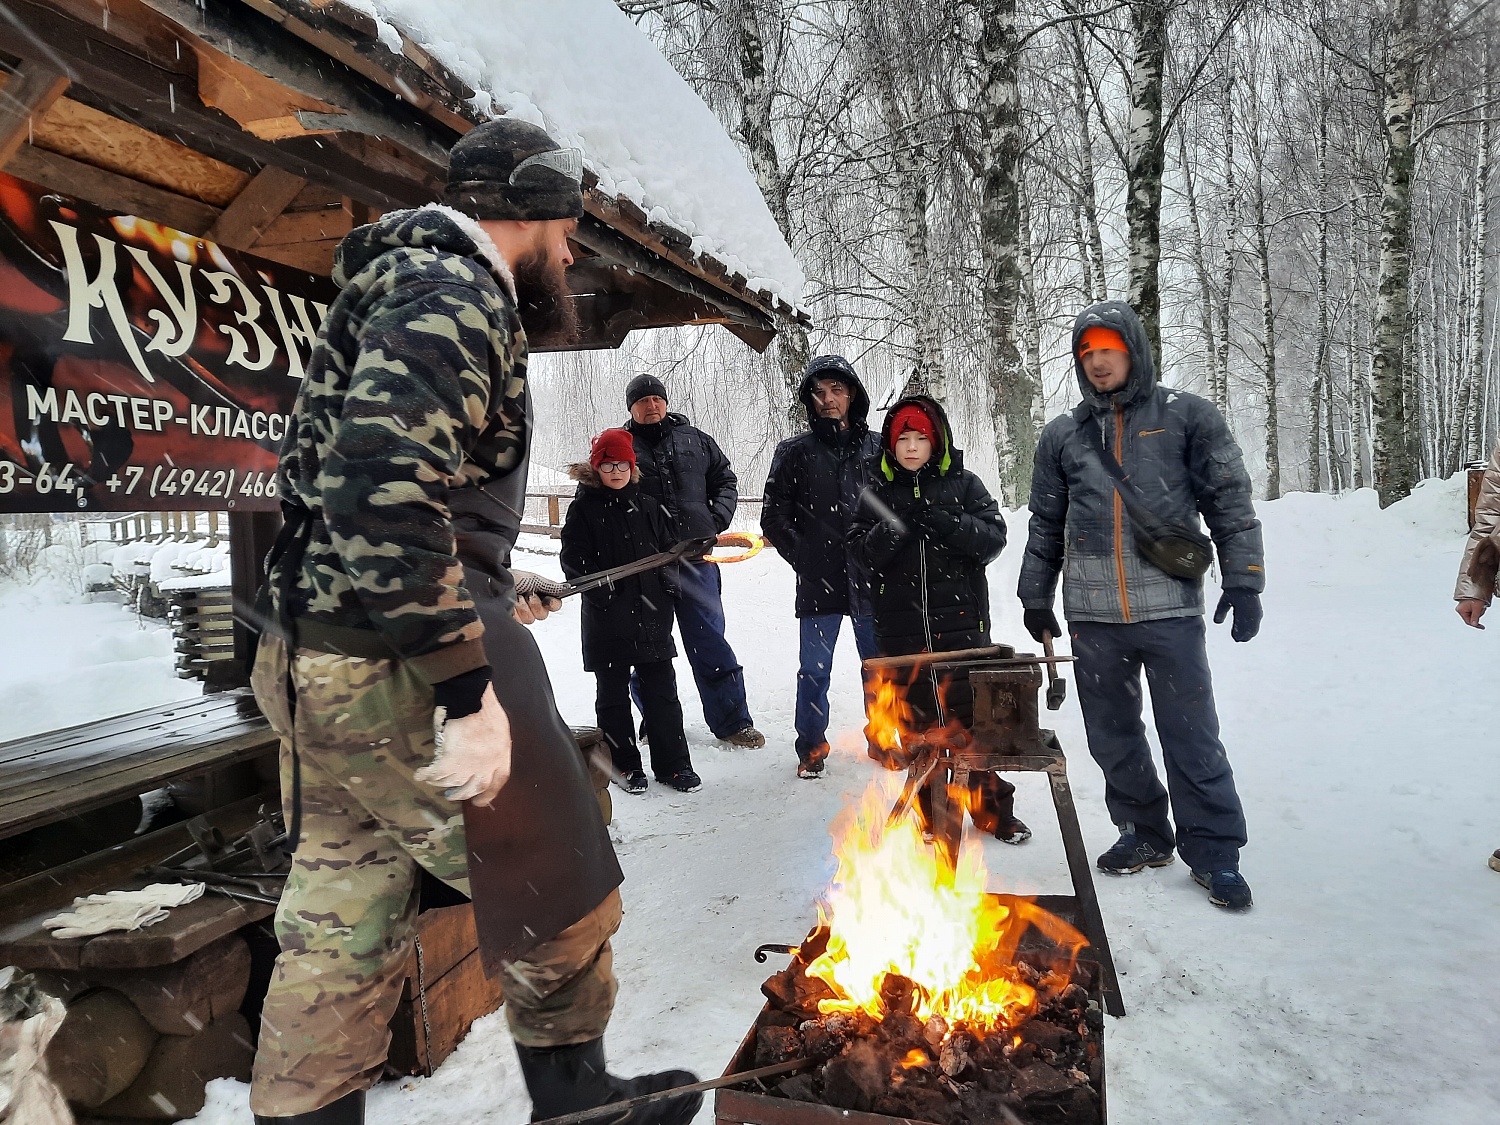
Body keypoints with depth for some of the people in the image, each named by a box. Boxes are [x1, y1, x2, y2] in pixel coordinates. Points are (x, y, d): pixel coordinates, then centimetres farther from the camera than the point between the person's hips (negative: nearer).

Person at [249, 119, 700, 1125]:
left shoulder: (405, 283, 21)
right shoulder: (452, 295, -13)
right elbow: (387, 488, -27)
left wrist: (484, 605, 26)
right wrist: (470, 686, -26)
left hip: (321, 668, 10)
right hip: (399, 674, -10)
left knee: (342, 933, 18)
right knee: (561, 901, 8)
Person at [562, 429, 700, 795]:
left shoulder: (647, 507, 12)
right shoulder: (584, 508, 0)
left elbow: (667, 549, 18)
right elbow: (573, 557, -4)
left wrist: (669, 579, 0)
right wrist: (599, 585, -18)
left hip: (652, 614, 3)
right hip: (607, 617, -3)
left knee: (662, 689, 7)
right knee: (613, 694, 8)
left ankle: (673, 764, 17)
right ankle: (624, 764, 22)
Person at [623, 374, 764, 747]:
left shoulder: (695, 440, 10)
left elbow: (726, 480, 18)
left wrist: (717, 519, 2)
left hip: (696, 557, 1)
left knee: (710, 641, 5)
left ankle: (731, 720, 14)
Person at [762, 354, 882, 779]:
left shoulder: (877, 448, 6)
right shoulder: (794, 453, 4)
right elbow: (774, 517, 5)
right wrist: (805, 559, -1)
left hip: (871, 582, 1)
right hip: (818, 585, -1)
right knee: (814, 672, 4)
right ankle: (811, 747, 21)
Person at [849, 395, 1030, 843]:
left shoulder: (963, 484, 4)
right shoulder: (876, 494, 7)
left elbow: (993, 537, -4)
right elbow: (858, 554, 1)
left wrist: (944, 524, -19)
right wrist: (886, 534, -18)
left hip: (961, 622, -1)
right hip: (902, 630, 1)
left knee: (974, 715, 4)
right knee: (919, 720, 9)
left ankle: (992, 808, 20)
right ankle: (931, 811, 23)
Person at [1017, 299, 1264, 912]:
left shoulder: (1187, 416, 3)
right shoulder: (1062, 435, 11)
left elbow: (1231, 502, 3)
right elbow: (1045, 525, 17)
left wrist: (1243, 582, -3)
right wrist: (1035, 598, 17)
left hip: (1170, 607, -3)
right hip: (1093, 613, 3)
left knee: (1192, 735, 2)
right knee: (1112, 736, 12)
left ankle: (1212, 850, 17)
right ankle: (1145, 833, 29)